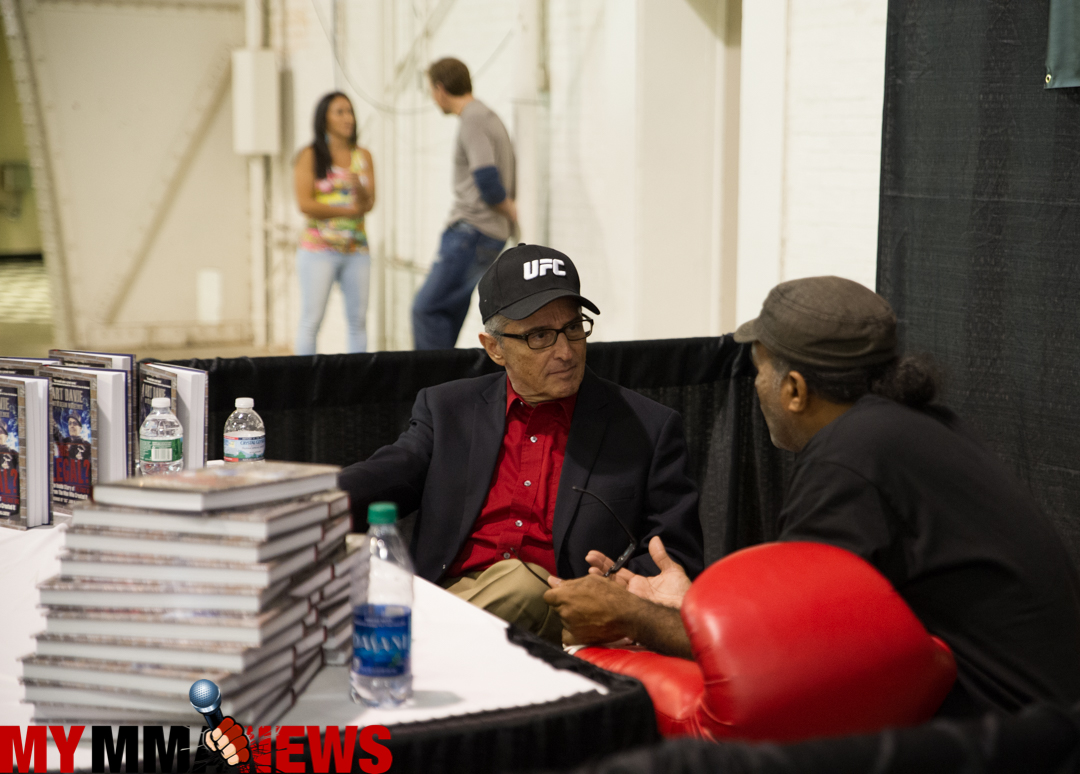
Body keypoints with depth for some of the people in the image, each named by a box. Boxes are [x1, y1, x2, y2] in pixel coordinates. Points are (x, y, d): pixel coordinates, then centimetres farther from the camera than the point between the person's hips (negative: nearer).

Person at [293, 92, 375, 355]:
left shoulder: (363, 157, 11)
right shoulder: (309, 156, 1)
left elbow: (369, 203, 2)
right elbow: (305, 204, -9)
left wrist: (358, 187, -20)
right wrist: (348, 210, -7)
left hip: (356, 250, 4)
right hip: (319, 249, -4)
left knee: (358, 320, 3)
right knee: (311, 320, -7)